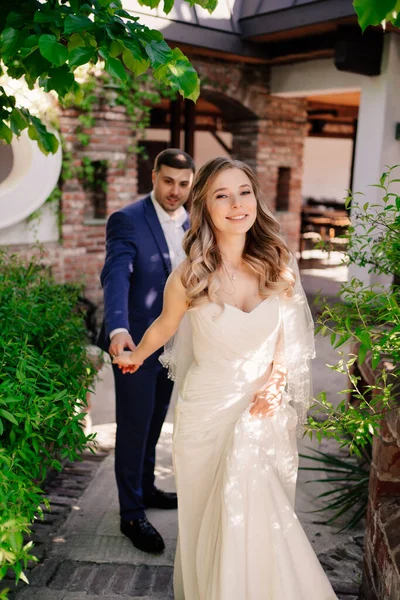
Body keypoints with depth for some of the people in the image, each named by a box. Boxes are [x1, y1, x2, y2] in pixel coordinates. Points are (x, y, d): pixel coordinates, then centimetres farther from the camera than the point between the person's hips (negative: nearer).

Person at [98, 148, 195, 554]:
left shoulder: (191, 225, 7)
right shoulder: (126, 221, -14)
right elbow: (115, 276, -27)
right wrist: (118, 329, -43)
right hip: (135, 342, -6)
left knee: (154, 422, 20)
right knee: (134, 426, 4)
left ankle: (144, 489, 39)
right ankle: (131, 514, 19)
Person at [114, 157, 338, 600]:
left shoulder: (277, 265, -9)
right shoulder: (189, 276, -17)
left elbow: (289, 331, 5)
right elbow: (163, 328, 3)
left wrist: (277, 379, -8)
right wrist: (133, 358, 19)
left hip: (265, 408, 2)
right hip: (209, 409, -2)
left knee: (262, 515, 7)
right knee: (212, 515, 13)